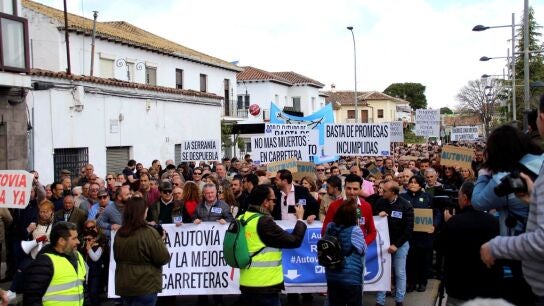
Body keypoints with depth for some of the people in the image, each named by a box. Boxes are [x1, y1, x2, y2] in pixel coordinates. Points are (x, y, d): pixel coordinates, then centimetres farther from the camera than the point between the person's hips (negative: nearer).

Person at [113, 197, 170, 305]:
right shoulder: (149, 233, -18)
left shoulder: (119, 234, 1)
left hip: (124, 285, 6)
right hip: (145, 286, -6)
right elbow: (164, 258, -13)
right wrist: (160, 241, 2)